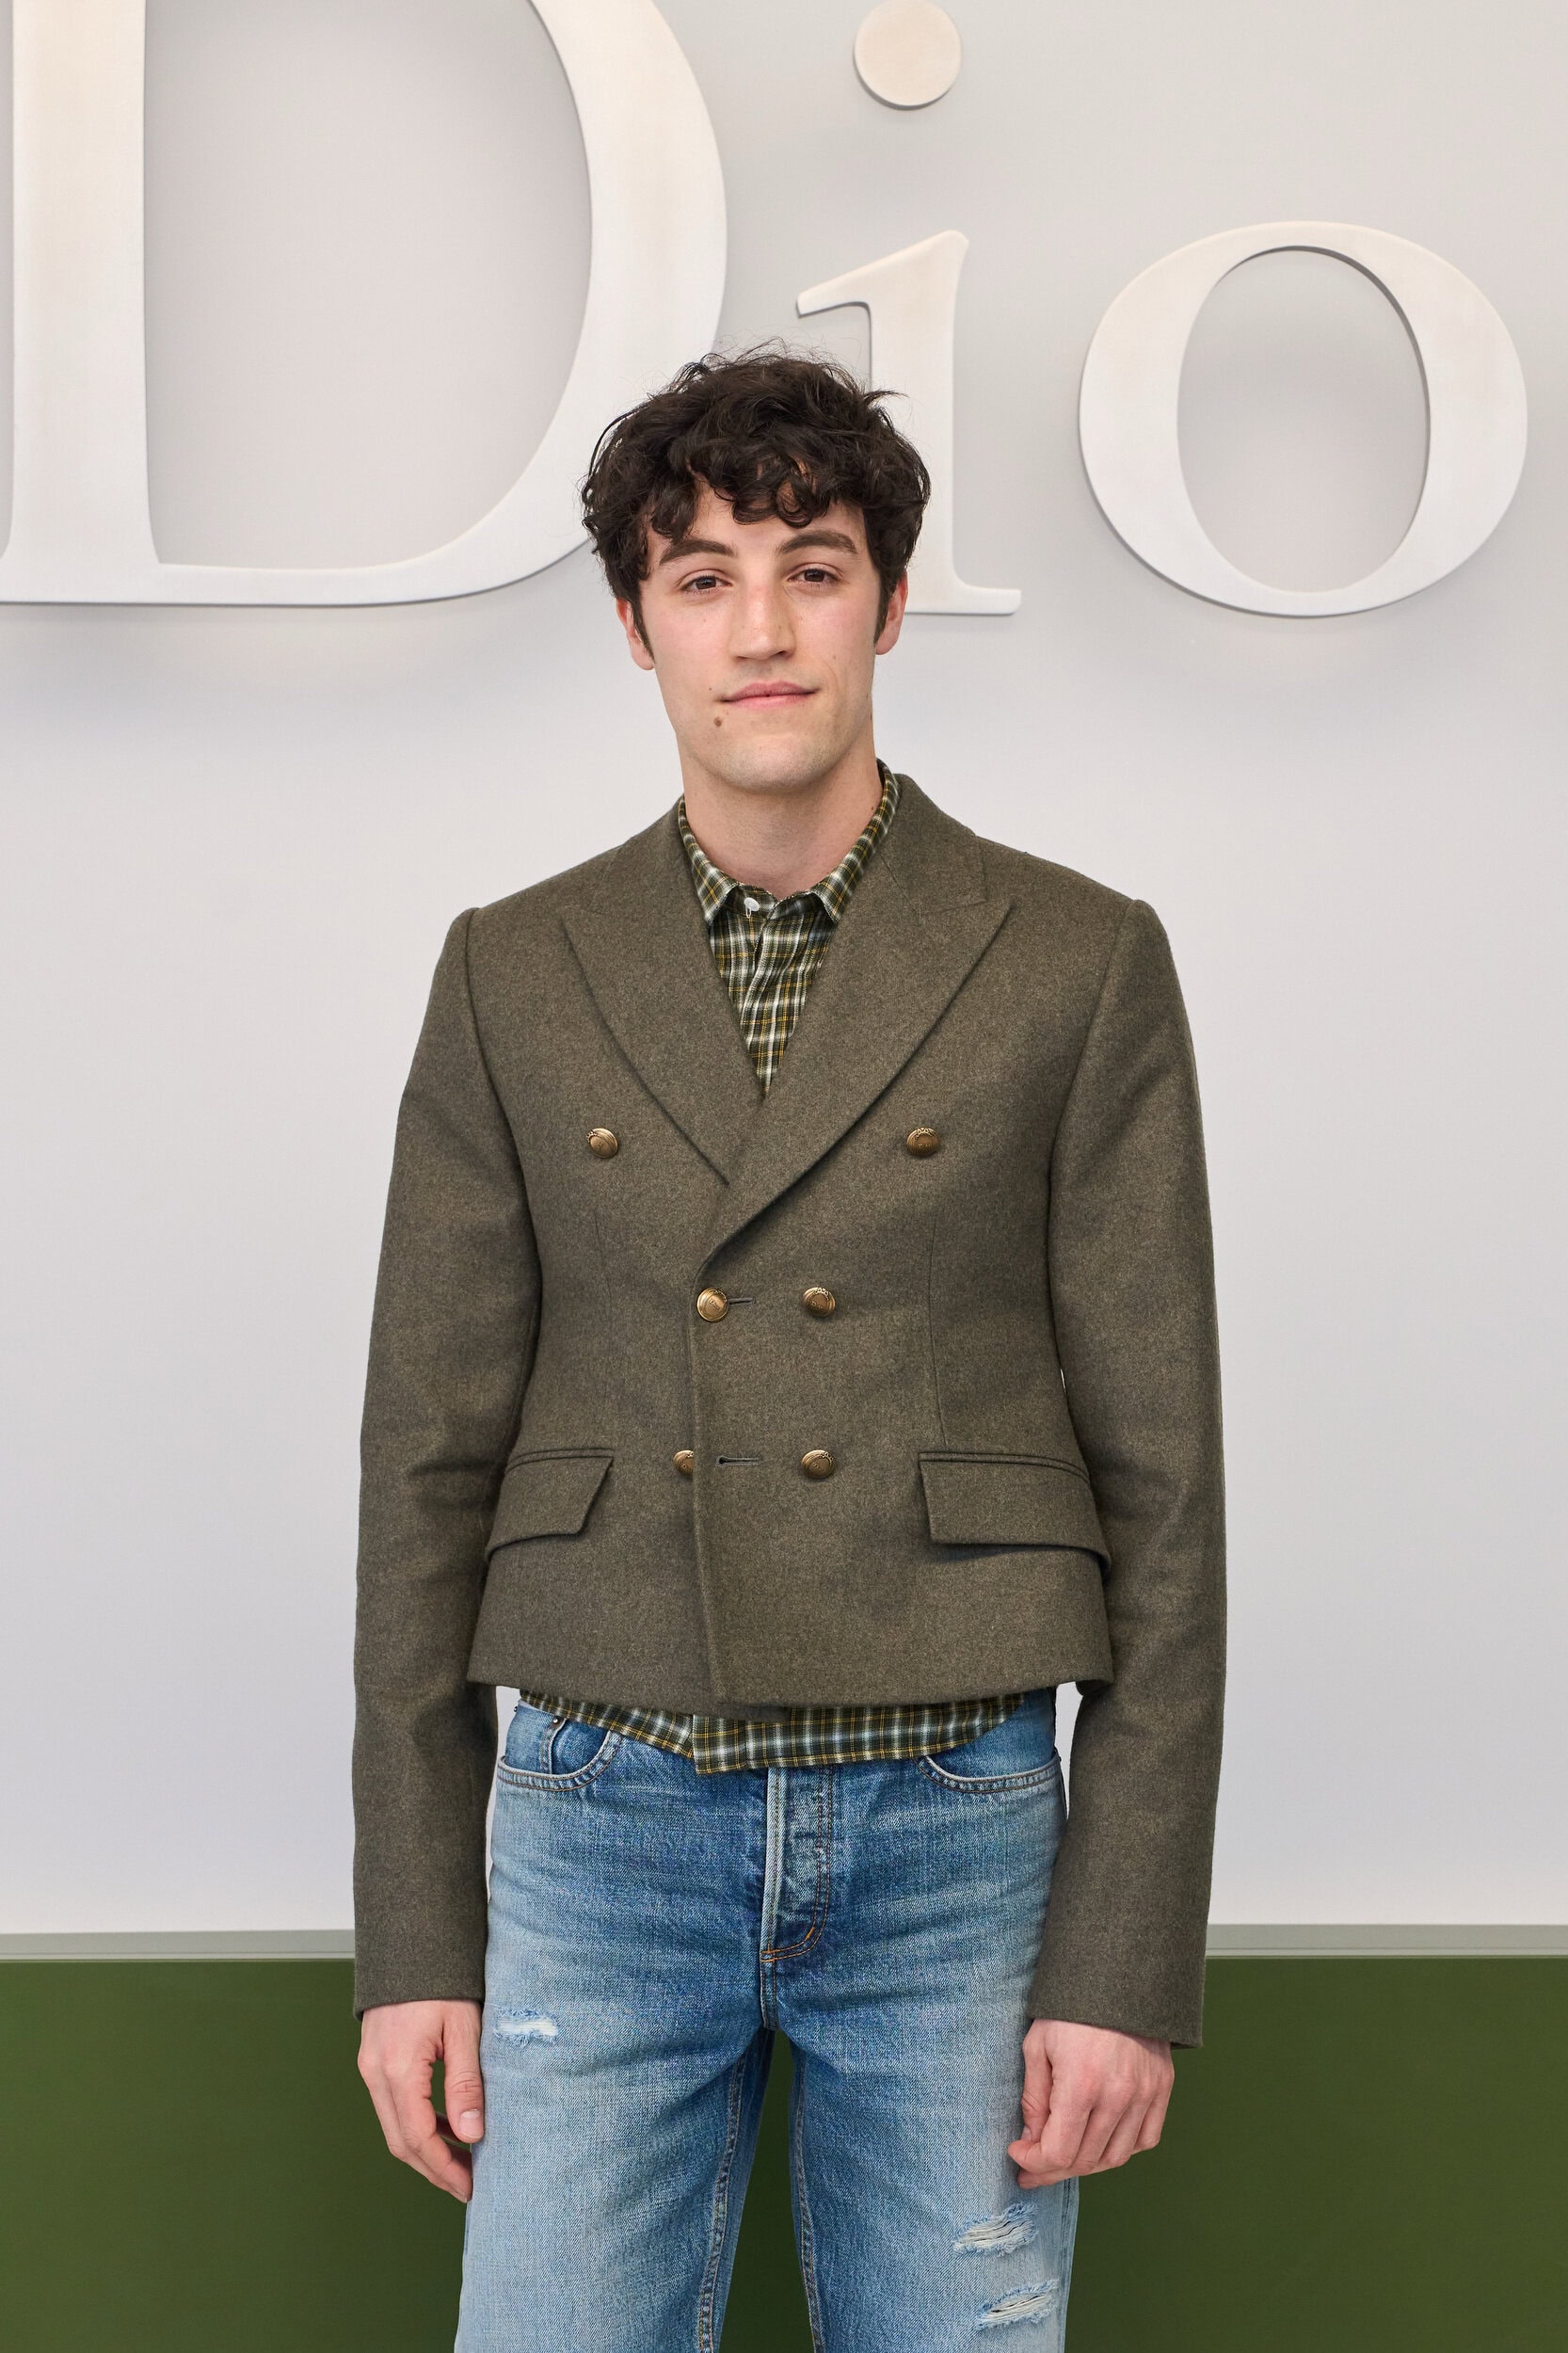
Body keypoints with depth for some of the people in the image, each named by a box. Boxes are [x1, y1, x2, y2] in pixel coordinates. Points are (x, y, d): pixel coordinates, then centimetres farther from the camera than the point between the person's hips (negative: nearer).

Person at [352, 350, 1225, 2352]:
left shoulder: (1079, 966, 1)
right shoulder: (514, 979, 6)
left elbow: (1161, 1475, -1)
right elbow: (430, 1457, 6)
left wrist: (1131, 1956, -5)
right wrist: (410, 1935, 2)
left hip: (952, 1842, -1)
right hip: (603, 1830, 1)